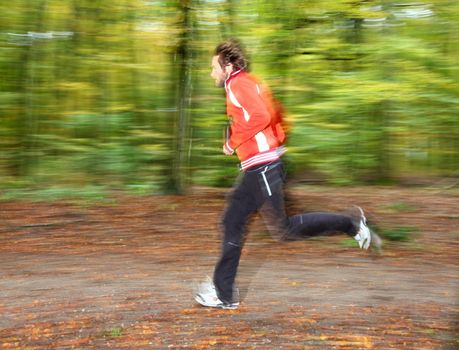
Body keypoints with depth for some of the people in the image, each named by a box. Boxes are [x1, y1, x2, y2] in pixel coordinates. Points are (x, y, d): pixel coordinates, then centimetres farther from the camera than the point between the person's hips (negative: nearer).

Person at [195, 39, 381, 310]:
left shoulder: (237, 84, -12)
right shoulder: (249, 83, 19)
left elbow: (259, 116, -27)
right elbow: (275, 114, 23)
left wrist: (233, 141, -16)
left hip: (262, 169, -11)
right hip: (257, 170, 11)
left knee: (284, 229, -4)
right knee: (233, 222, 10)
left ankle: (350, 225, 3)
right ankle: (224, 293, 15)